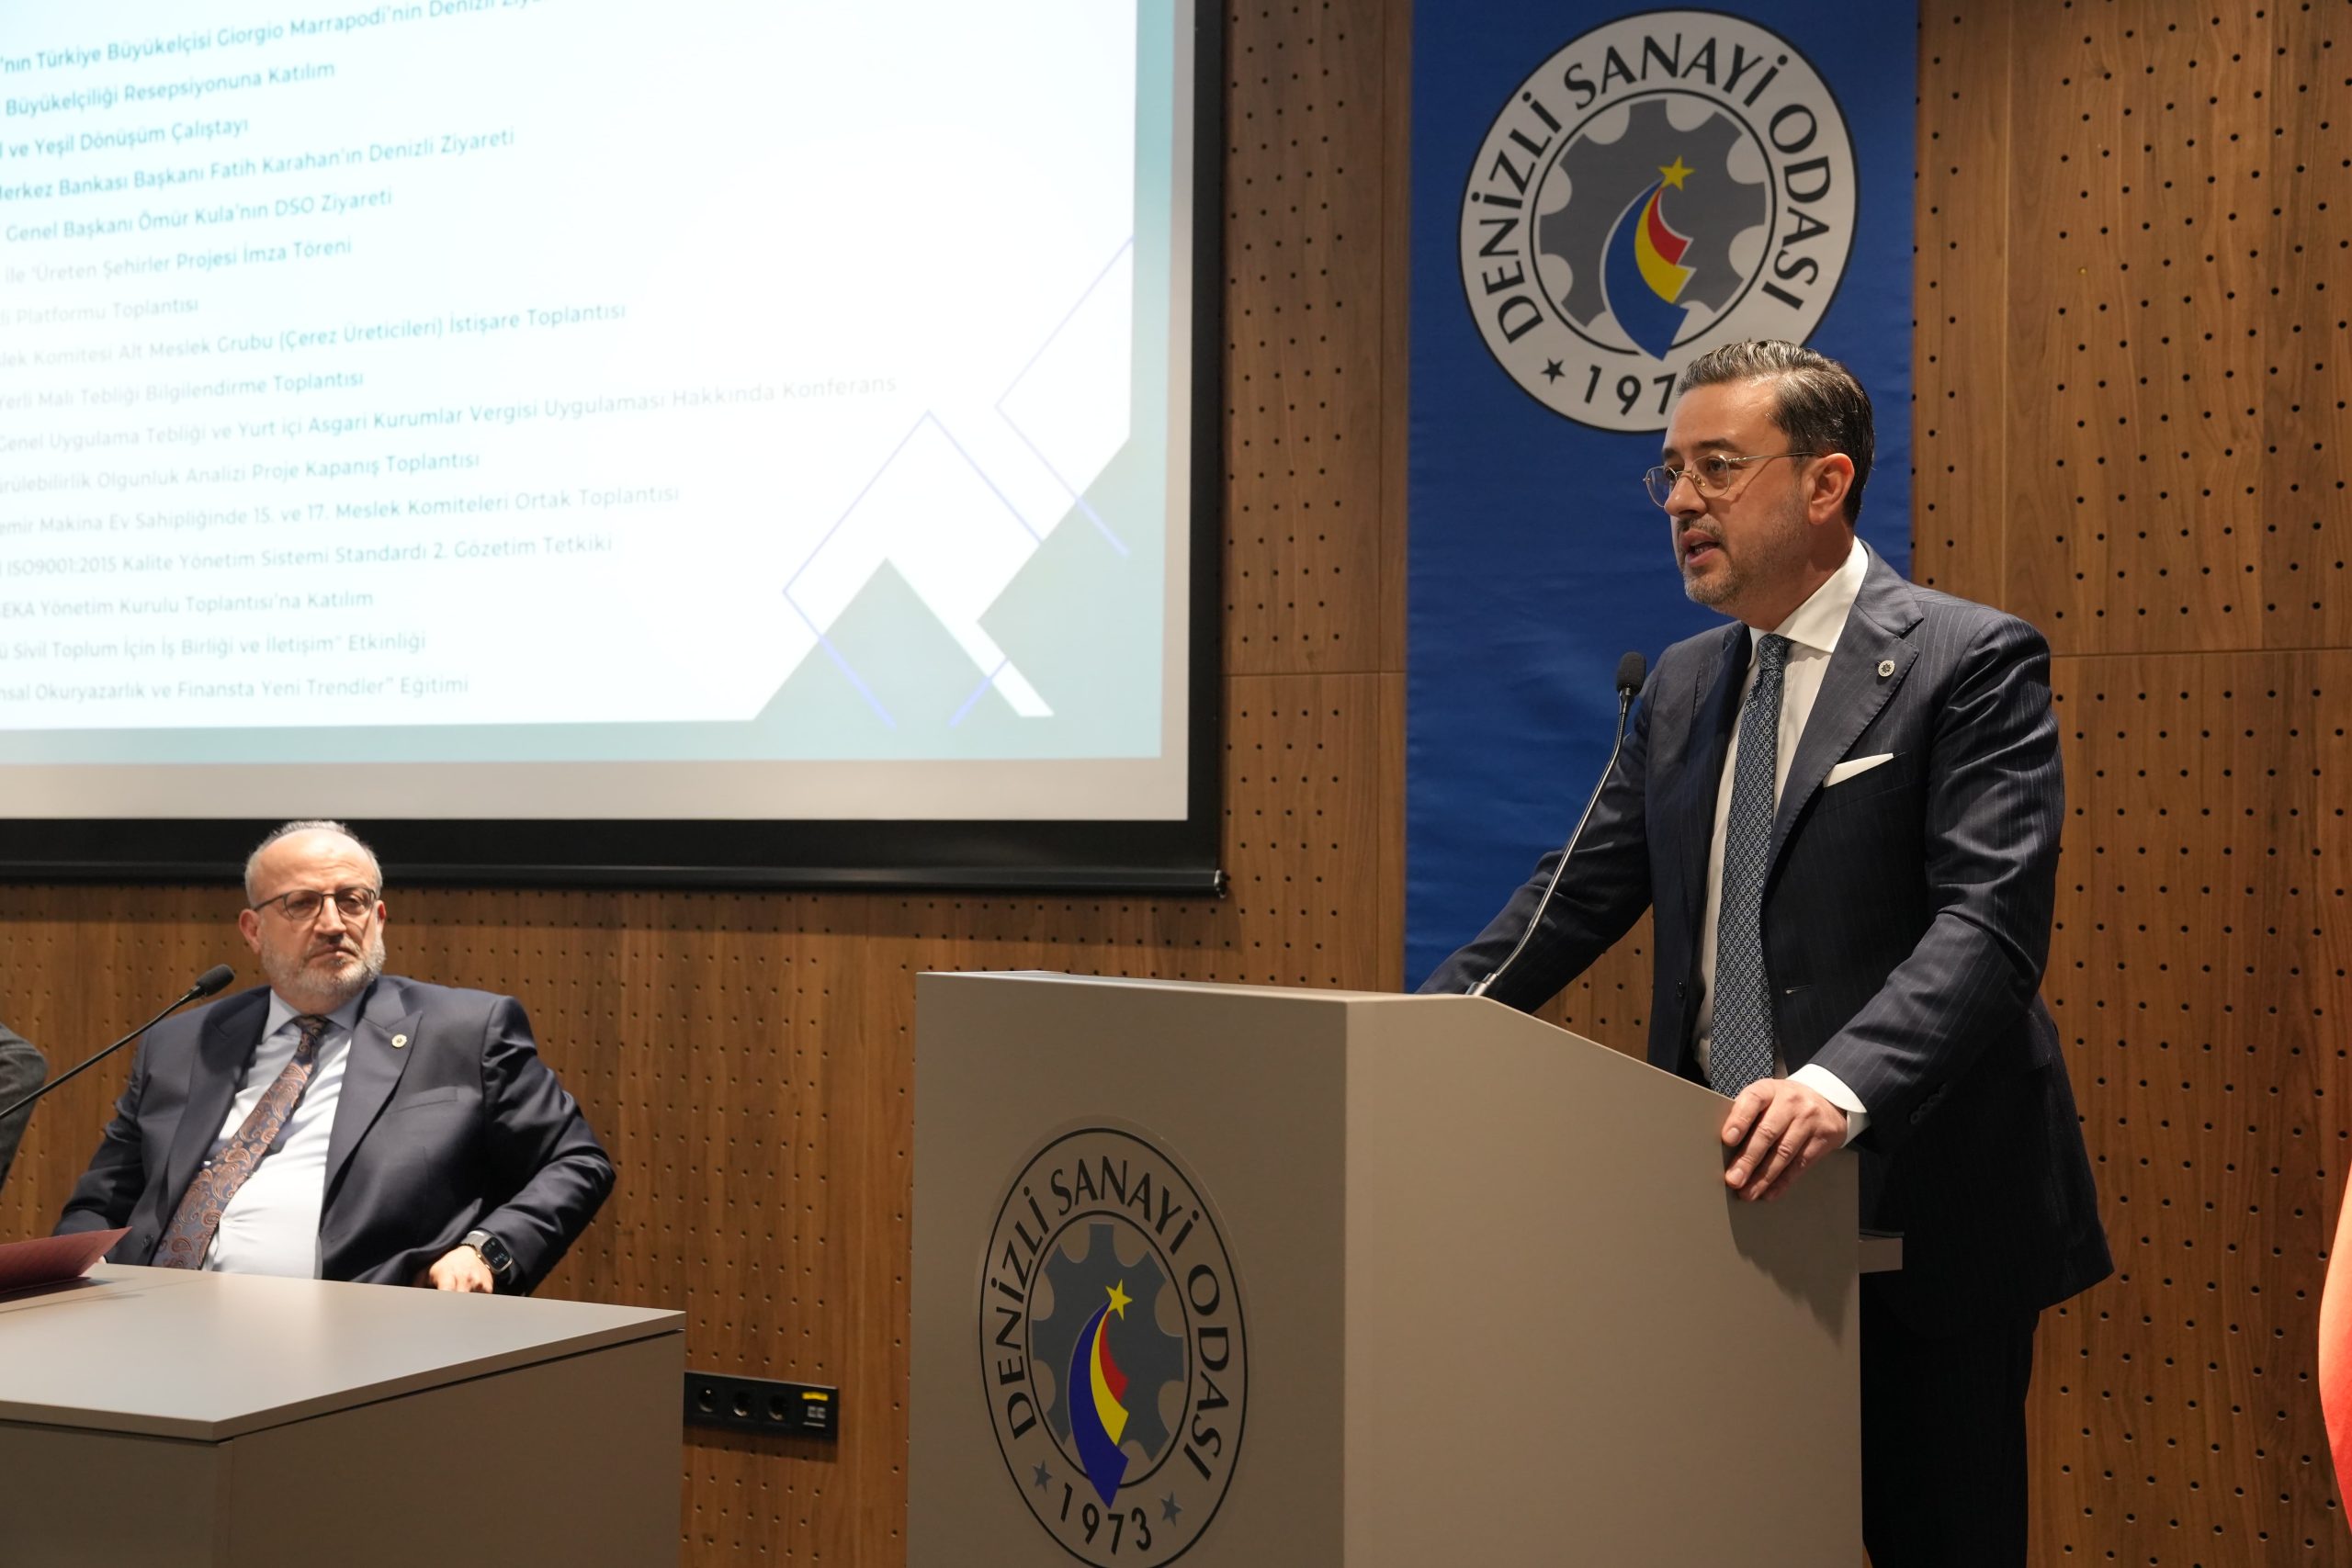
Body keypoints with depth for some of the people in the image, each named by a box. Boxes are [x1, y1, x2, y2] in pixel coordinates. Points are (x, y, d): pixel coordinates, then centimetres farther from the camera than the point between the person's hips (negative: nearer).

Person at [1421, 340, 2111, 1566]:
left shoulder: (1972, 663, -9)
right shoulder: (1683, 683, 12)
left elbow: (1988, 922, -20)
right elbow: (1580, 890, 11)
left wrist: (1842, 1084, -36)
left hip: (1914, 1198, -6)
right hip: (1734, 1192, 6)